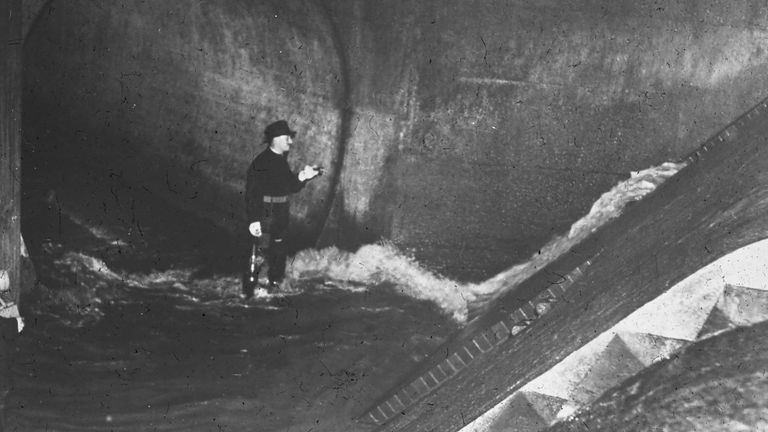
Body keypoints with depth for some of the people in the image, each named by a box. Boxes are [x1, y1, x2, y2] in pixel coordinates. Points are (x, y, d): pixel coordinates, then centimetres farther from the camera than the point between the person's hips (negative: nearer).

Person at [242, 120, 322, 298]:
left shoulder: (281, 161, 11)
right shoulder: (261, 162, -15)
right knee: (259, 251, -8)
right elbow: (252, 193, -18)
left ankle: (275, 284, 31)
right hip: (265, 214, -8)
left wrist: (301, 178, -2)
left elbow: (290, 187, 18)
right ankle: (249, 289, 1)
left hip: (281, 214, 8)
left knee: (278, 251, 16)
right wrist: (254, 219, -23)